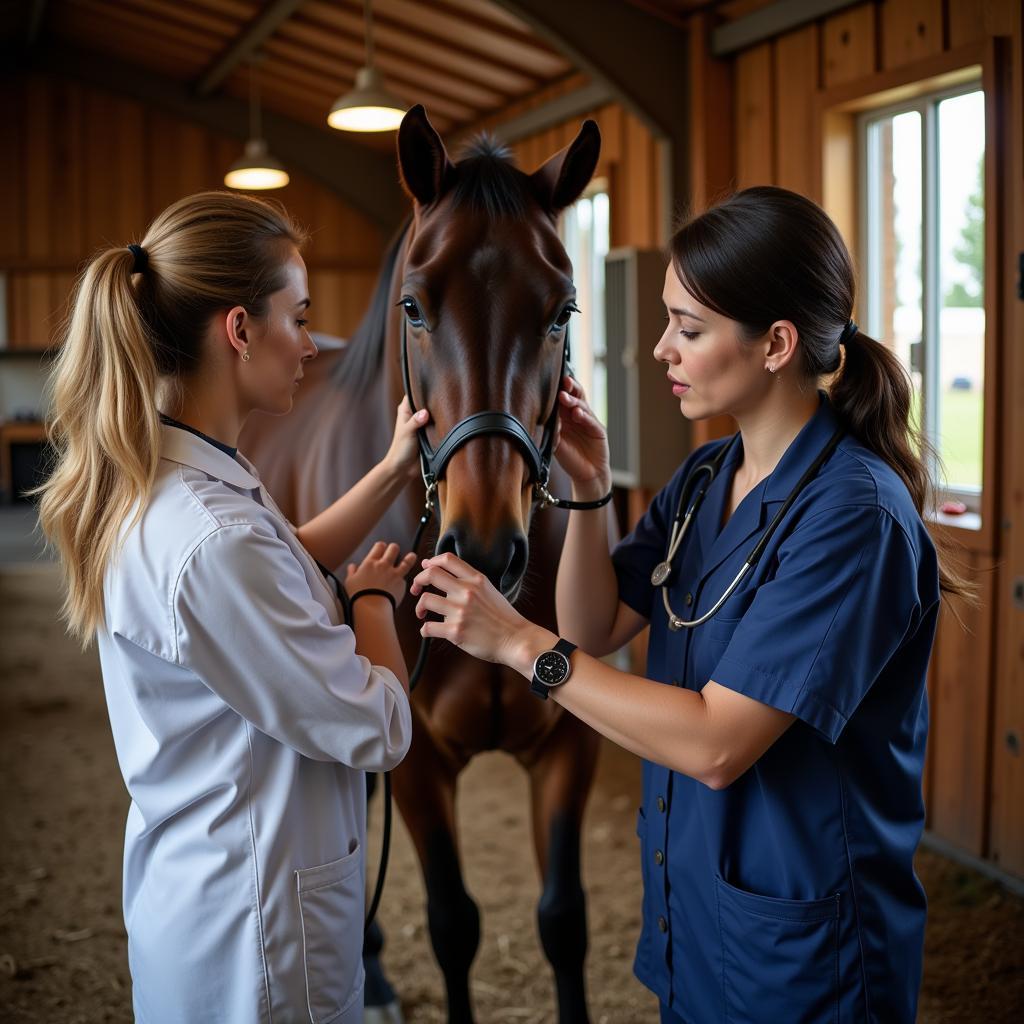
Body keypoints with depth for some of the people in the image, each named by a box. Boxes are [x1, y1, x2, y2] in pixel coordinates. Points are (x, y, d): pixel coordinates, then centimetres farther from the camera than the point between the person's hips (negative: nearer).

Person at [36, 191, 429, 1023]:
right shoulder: (212, 542, -33)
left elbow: (291, 560, 17)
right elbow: (379, 730, -22)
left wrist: (396, 470, 10)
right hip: (258, 928, -9)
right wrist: (377, 595, -5)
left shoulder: (156, 483, -3)